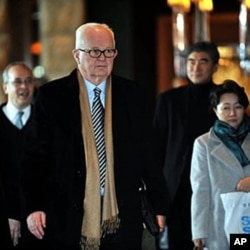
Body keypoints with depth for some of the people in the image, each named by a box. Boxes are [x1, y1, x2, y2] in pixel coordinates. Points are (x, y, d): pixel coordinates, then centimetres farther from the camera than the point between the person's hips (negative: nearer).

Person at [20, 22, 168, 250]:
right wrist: (34, 207, -8)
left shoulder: (133, 95, 8)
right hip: (69, 217, -1)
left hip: (122, 216, 2)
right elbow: (36, 157, 2)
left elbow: (148, 155, 11)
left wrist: (160, 207, 7)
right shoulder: (51, 96, 2)